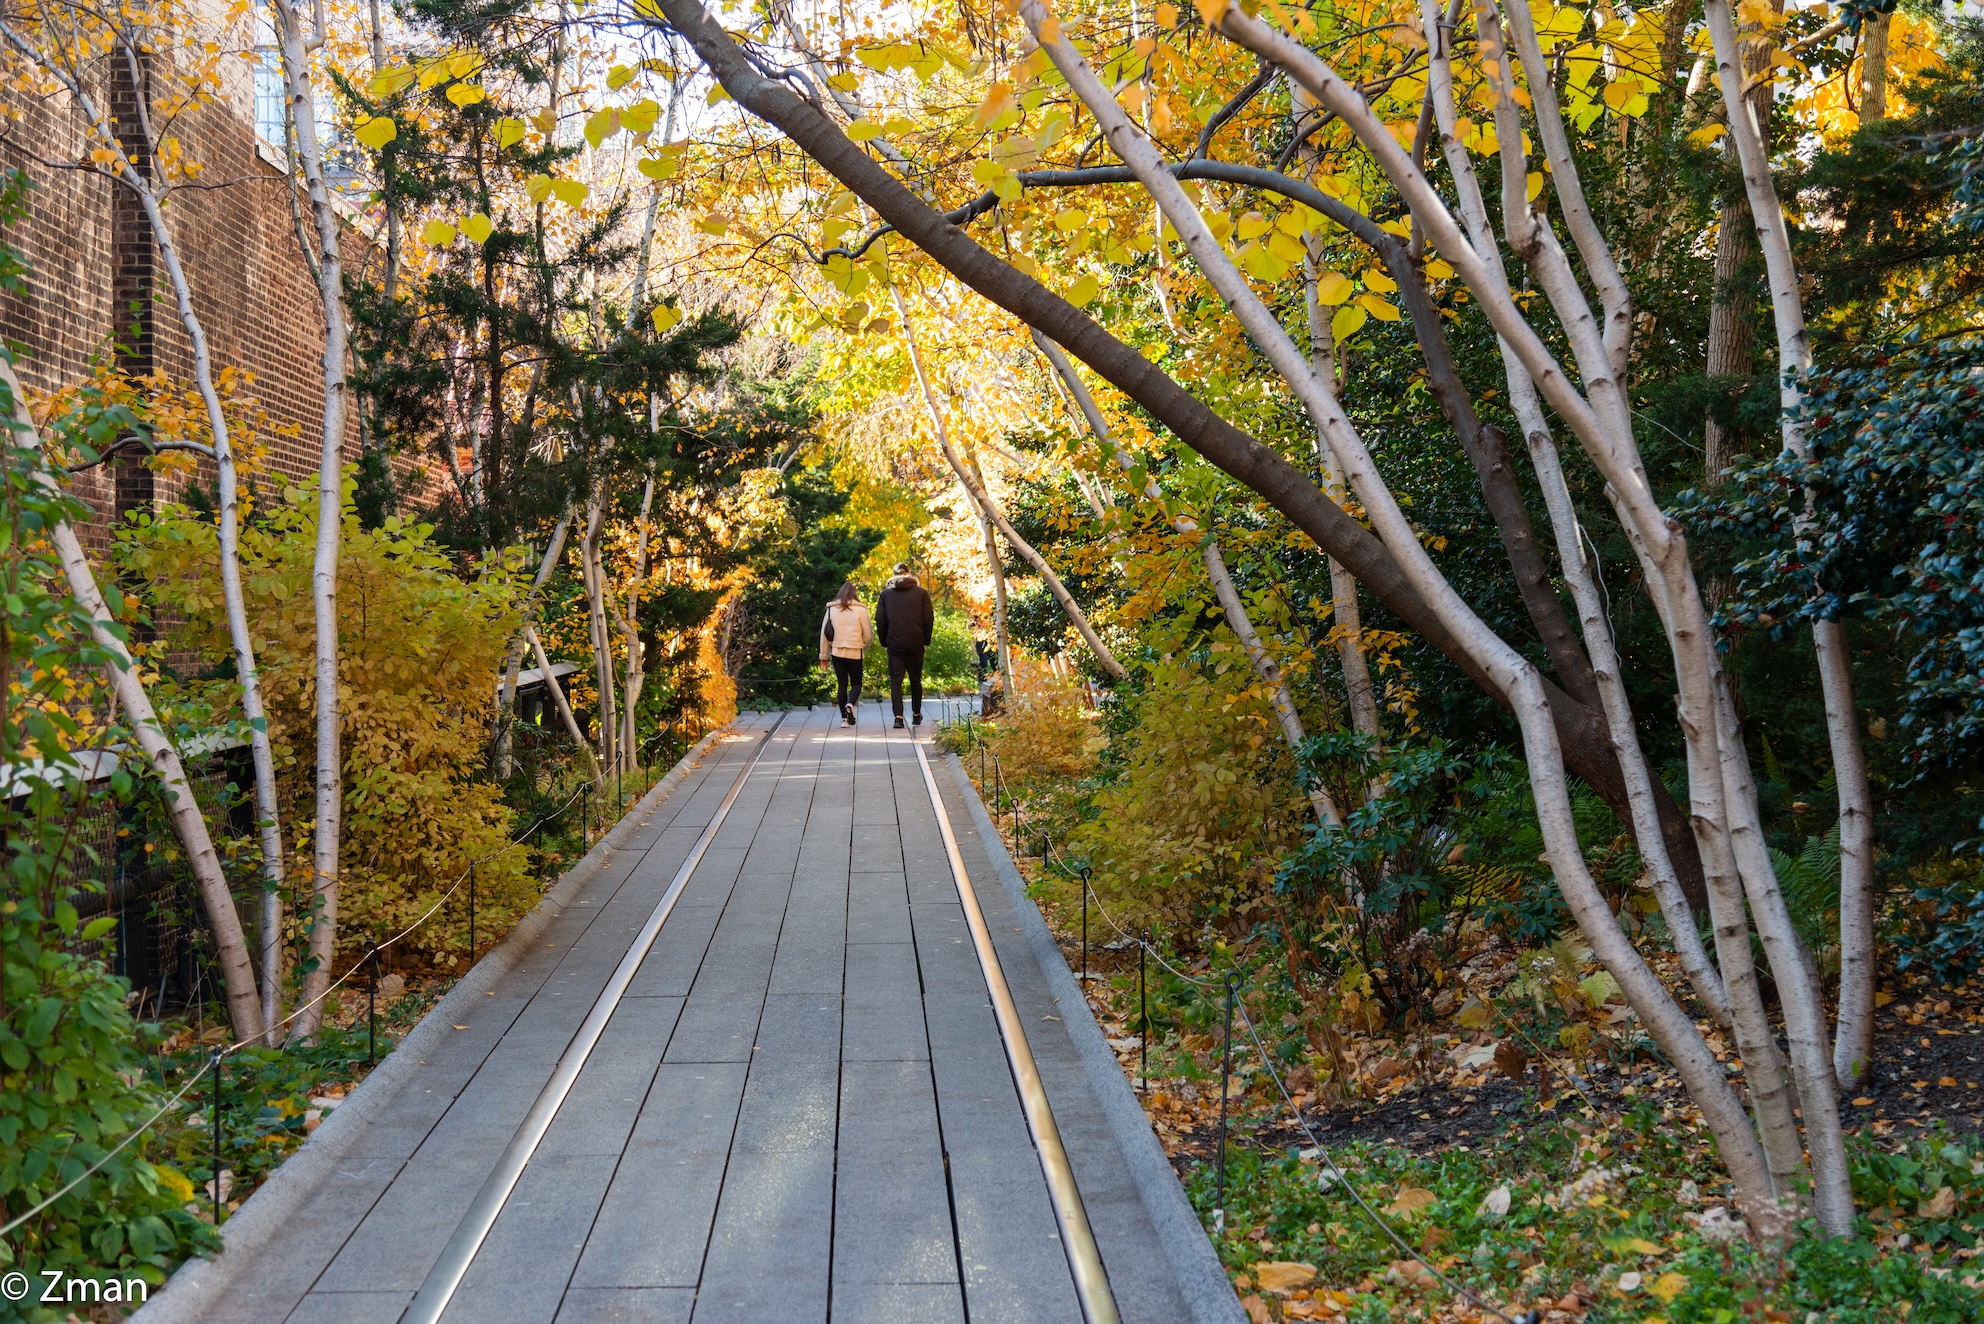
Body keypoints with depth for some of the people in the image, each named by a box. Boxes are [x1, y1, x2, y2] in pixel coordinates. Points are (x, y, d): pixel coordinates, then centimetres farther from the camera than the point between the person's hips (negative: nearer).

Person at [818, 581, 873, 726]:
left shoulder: (831, 609, 2)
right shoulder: (860, 610, -6)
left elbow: (824, 633, 4)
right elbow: (868, 634, -4)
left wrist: (824, 655, 12)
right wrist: (864, 647, 16)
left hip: (837, 653, 2)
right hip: (855, 654, -2)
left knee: (842, 684, 12)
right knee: (856, 683, 11)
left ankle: (844, 718, 7)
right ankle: (850, 705, -18)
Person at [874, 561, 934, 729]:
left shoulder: (885, 594, 4)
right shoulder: (921, 592, 2)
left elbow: (880, 620, 1)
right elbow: (929, 619, 0)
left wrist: (885, 642, 9)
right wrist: (926, 640, 8)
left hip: (894, 644, 0)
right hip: (916, 643, 1)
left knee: (896, 680, 0)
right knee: (915, 679, 13)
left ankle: (898, 717, -12)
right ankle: (916, 715, 23)